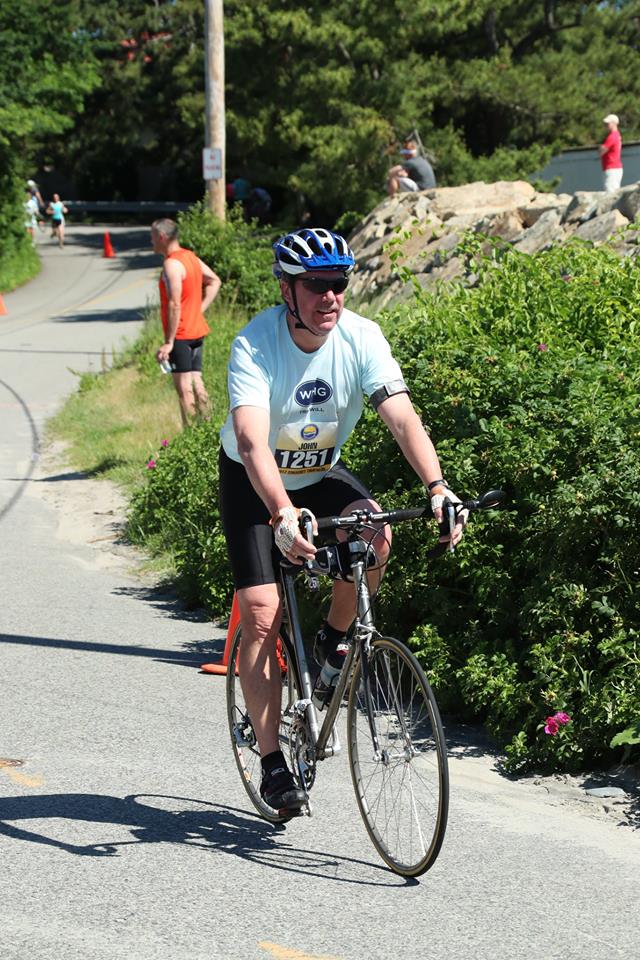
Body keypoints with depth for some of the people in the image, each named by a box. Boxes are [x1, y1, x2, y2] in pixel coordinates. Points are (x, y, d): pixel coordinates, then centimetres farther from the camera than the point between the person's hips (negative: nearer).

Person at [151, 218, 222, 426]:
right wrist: (200, 309, 13)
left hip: (180, 334, -9)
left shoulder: (172, 264, -17)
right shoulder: (190, 257, 11)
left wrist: (169, 342, -21)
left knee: (184, 386, -7)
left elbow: (175, 304, -22)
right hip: (197, 331, 9)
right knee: (196, 381, 11)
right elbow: (214, 281, 20)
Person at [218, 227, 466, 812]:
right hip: (254, 482, -3)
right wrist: (283, 514, -59)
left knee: (375, 535, -28)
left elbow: (402, 416, -29)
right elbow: (251, 441, -42)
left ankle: (333, 641, 0)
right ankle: (272, 762, -2)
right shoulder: (255, 345, -30)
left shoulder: (361, 337, -21)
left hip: (322, 473, 3)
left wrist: (437, 487, -46)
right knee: (262, 615, -13)